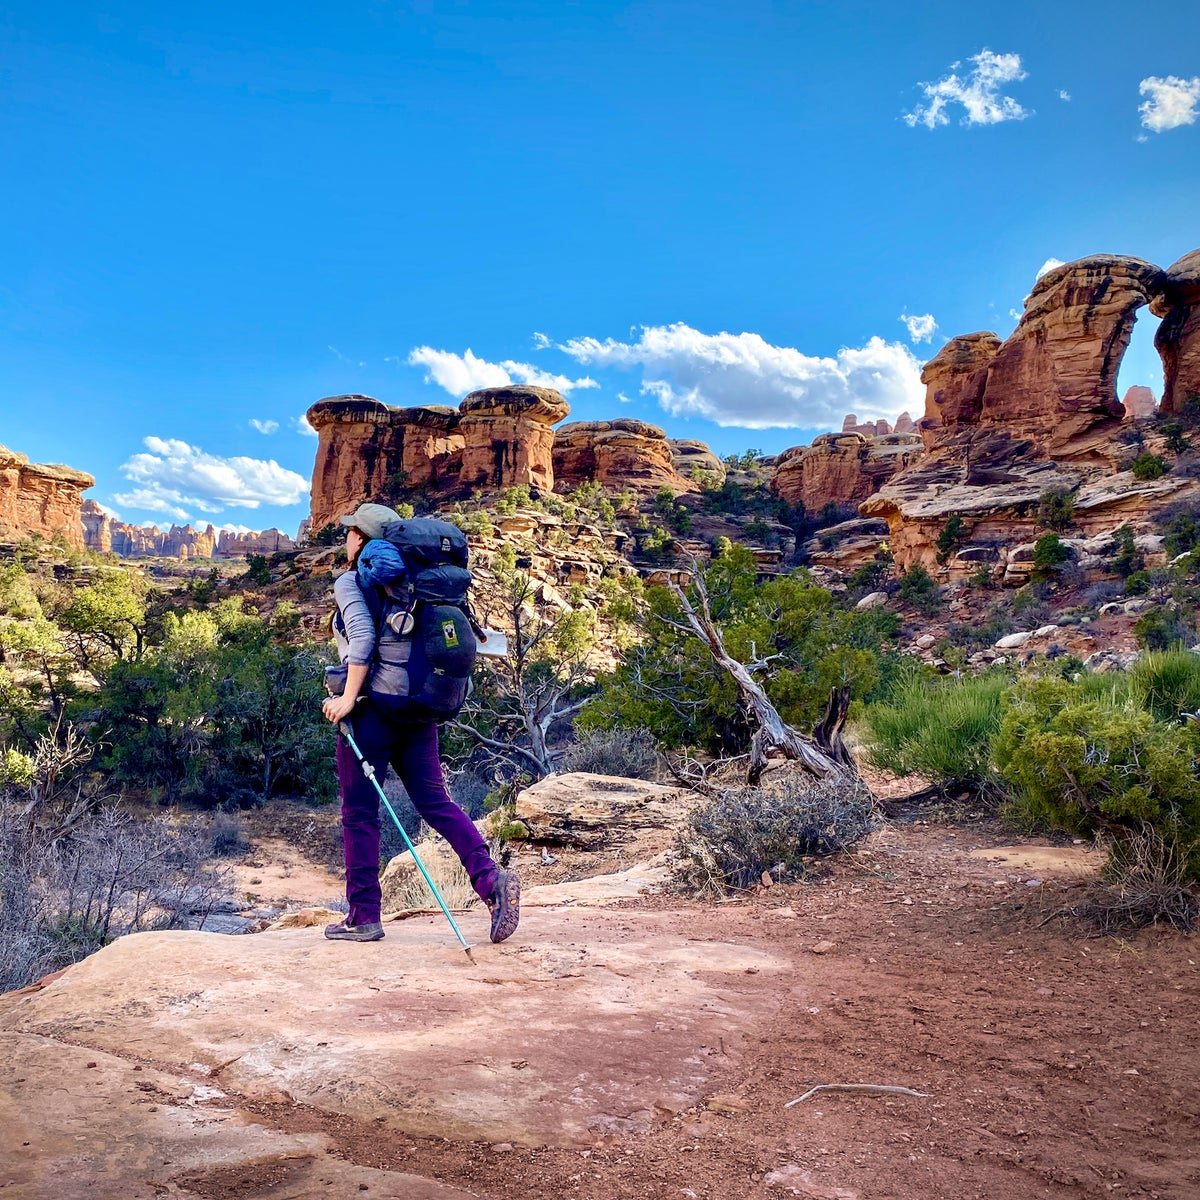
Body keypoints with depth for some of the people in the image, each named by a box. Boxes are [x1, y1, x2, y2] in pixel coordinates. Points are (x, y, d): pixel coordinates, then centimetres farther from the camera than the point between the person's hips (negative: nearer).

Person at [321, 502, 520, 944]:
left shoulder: (349, 582, -4)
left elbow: (363, 635, -20)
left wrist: (348, 697, -18)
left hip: (371, 708, -6)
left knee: (359, 813, 5)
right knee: (434, 800, 6)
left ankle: (363, 917, 11)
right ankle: (490, 878, -11)